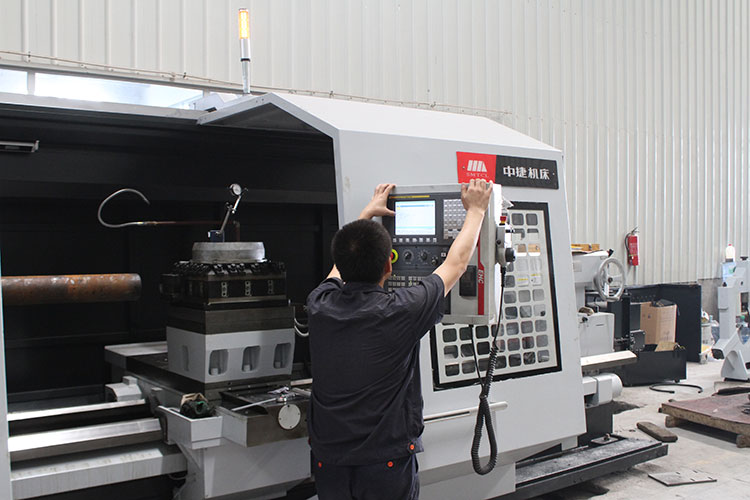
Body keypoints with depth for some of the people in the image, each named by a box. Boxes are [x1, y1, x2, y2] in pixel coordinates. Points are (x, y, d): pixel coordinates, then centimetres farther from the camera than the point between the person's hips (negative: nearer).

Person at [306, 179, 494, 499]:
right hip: (387, 463, -4)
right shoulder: (400, 312, -20)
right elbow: (456, 263, -4)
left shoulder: (320, 305, -8)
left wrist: (368, 213, 28)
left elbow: (343, 264, 15)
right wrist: (476, 210, 11)